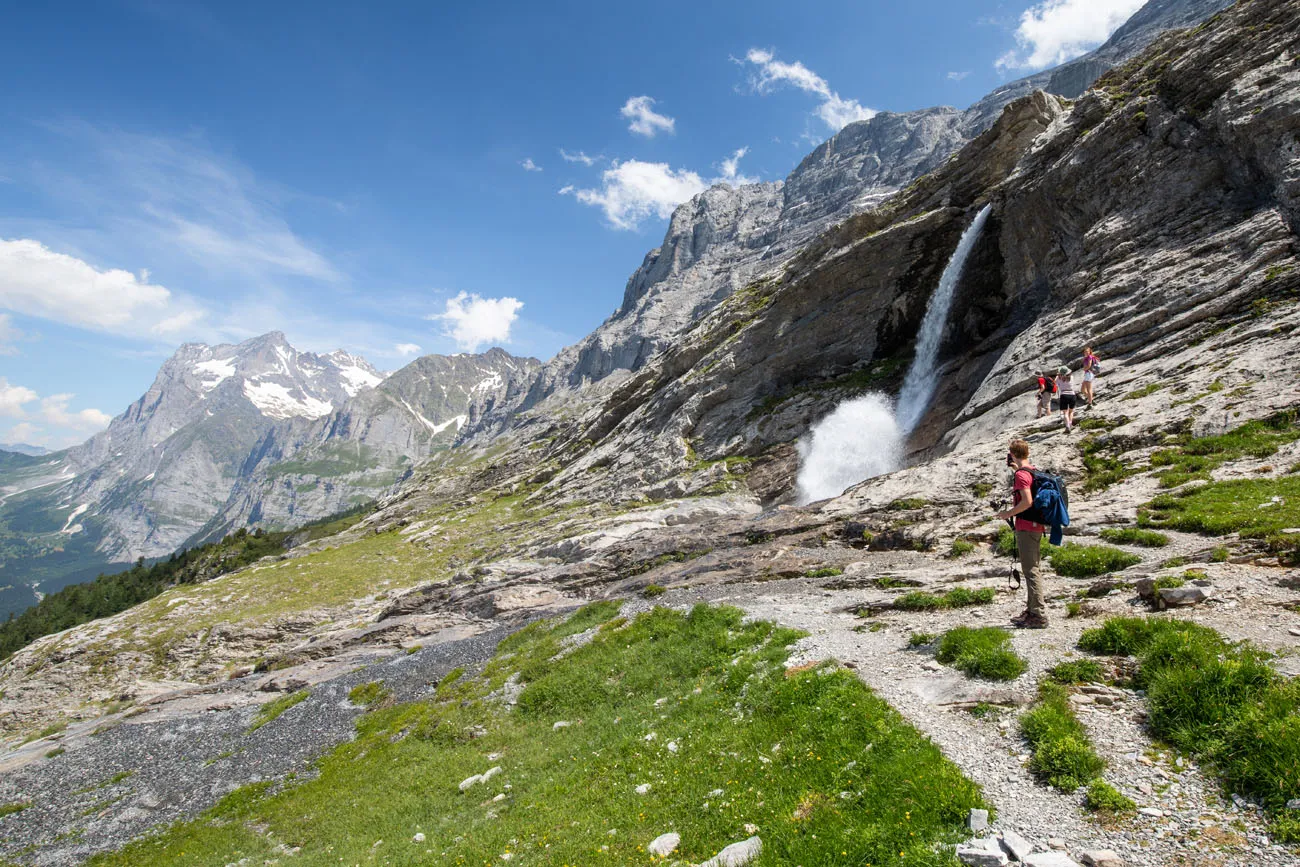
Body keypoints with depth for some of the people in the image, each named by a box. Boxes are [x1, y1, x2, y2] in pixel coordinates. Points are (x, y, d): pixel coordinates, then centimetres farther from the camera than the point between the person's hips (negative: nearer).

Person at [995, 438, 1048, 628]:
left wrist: (1009, 513, -11)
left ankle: (1039, 616, -6)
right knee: (1032, 569, 16)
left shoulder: (1021, 474, -16)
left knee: (1030, 570, -7)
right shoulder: (1034, 471, 13)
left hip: (1026, 527, -10)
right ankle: (1031, 611, 25)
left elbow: (1027, 502, -25)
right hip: (1037, 527, 10)